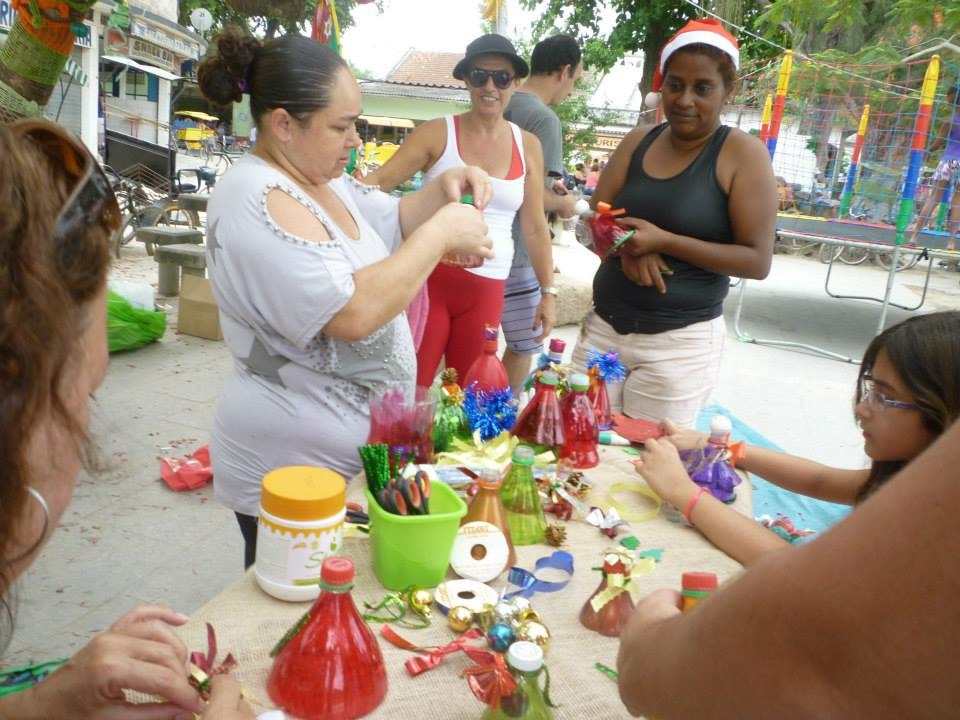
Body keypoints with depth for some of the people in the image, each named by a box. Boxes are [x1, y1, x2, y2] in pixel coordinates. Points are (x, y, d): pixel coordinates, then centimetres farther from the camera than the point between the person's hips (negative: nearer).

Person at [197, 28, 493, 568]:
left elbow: (391, 225, 18)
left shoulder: (323, 177, 6)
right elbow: (352, 314, -33)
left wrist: (444, 190, -1)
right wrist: (440, 234, -24)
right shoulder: (258, 204, -24)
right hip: (294, 468, -9)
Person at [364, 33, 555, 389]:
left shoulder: (528, 145, 7)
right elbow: (379, 180, -5)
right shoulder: (438, 133, -1)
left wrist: (548, 291, 11)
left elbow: (535, 227, 12)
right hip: (430, 278, -3)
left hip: (487, 290, 3)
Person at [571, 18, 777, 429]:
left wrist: (664, 241, -19)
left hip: (680, 341, -4)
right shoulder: (638, 142, 6)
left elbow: (757, 261, -10)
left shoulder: (743, 155, -7)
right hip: (603, 327, 4)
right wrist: (627, 245, -14)